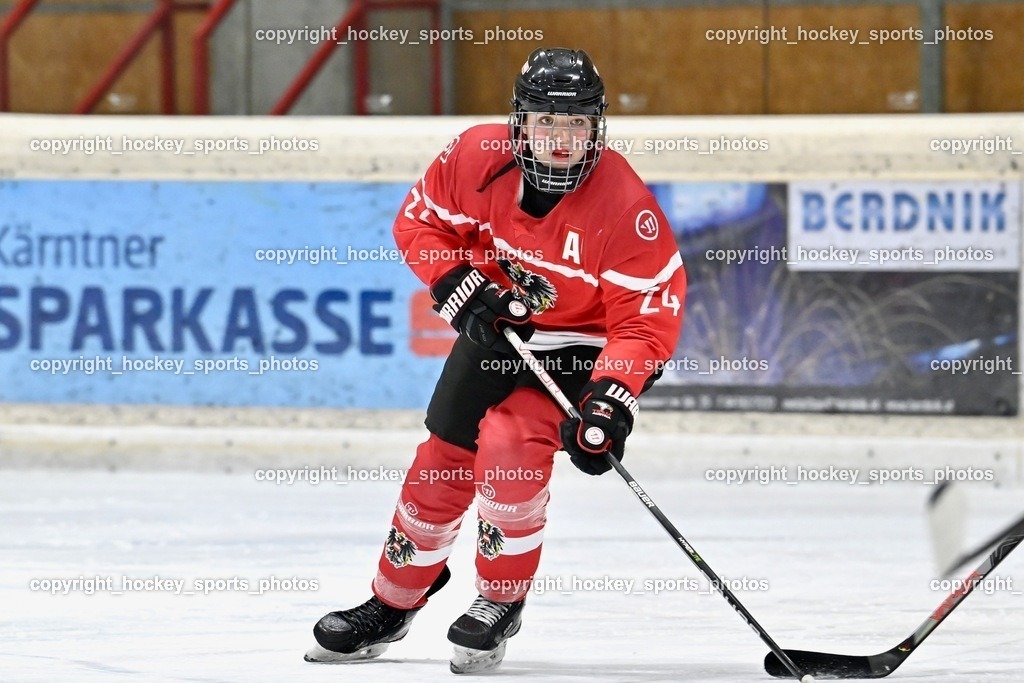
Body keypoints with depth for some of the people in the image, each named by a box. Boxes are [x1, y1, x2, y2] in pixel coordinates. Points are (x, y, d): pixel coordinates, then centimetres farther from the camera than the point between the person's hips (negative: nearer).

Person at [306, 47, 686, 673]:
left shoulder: (627, 209, -29)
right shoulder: (479, 158, -18)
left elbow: (648, 320, -26)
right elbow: (420, 222, -1)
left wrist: (610, 402, -38)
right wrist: (460, 288, -16)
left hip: (578, 349, -5)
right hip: (494, 329, 5)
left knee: (510, 442, -25)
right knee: (443, 461, 7)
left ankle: (501, 605, -5)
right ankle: (392, 606, 29)